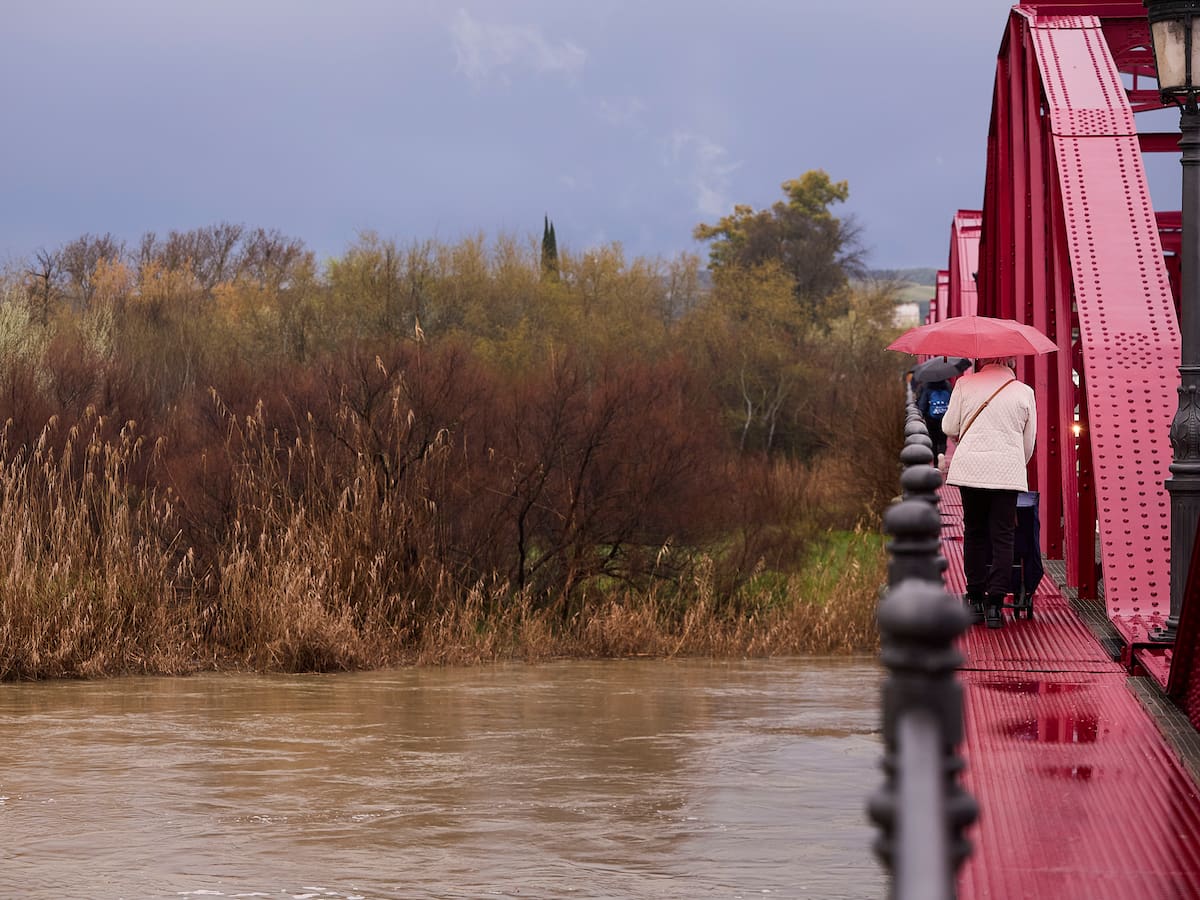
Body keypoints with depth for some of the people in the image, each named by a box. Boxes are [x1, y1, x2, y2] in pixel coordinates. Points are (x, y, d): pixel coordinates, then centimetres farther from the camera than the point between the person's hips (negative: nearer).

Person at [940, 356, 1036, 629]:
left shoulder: (965, 384, 4)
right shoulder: (1024, 392, 7)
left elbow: (949, 427, 7)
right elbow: (1029, 442, 11)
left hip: (971, 468, 0)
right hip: (1008, 471, 0)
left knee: (974, 532, 12)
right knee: (1003, 536, 2)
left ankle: (975, 600, 13)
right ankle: (995, 604, -3)